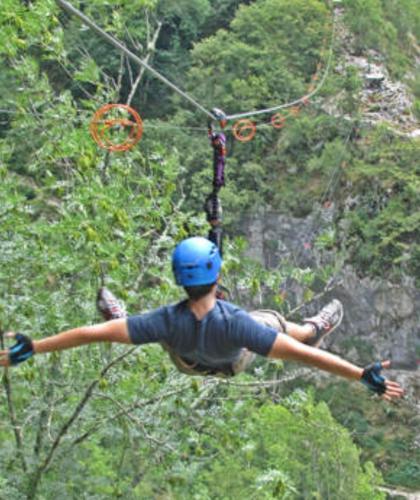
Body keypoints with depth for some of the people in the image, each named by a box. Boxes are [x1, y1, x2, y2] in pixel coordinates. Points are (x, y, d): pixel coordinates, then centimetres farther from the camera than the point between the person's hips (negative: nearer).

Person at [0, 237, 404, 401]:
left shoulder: (169, 320, -45)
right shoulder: (237, 322, -49)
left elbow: (92, 333, -42)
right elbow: (299, 354, -47)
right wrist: (366, 375, -43)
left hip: (187, 364, 0)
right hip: (235, 365, 0)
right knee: (273, 320, 23)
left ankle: (122, 320, 56)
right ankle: (316, 330, 54)